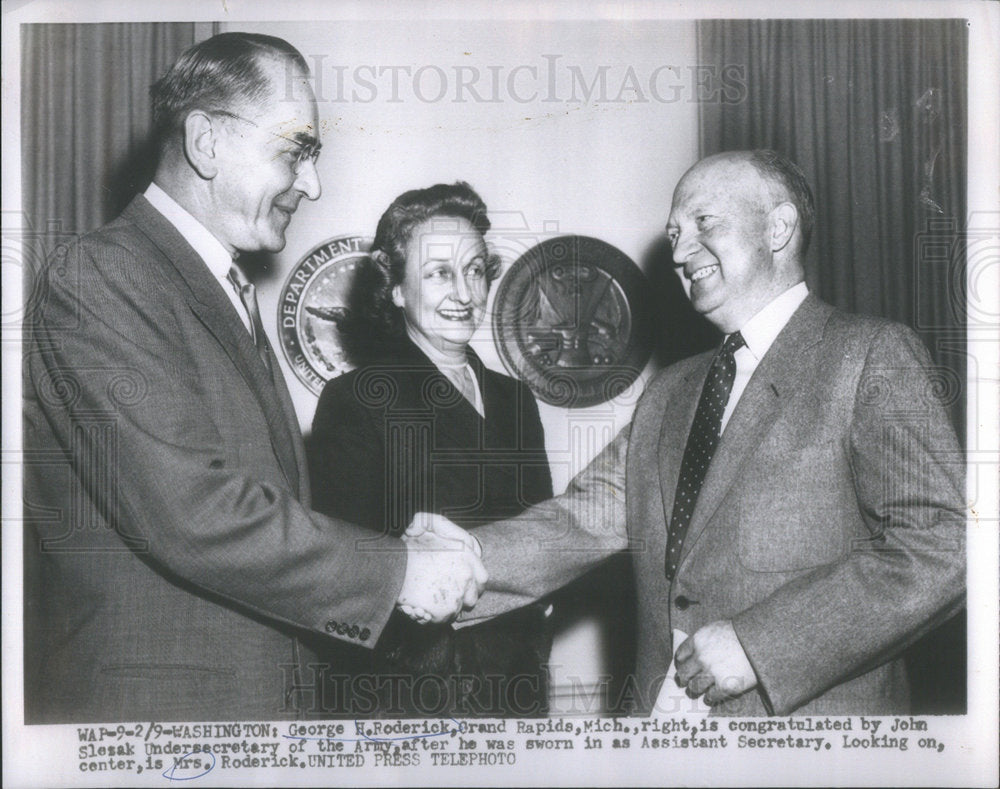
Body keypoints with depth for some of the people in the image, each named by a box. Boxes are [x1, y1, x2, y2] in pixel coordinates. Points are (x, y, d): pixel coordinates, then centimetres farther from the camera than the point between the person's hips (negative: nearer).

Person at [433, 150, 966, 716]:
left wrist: (756, 643, -19)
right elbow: (586, 517, 4)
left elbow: (941, 547, -16)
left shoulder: (873, 356, -6)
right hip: (660, 707, 5)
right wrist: (468, 561, -13)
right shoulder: (670, 394, 15)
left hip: (805, 713, -5)